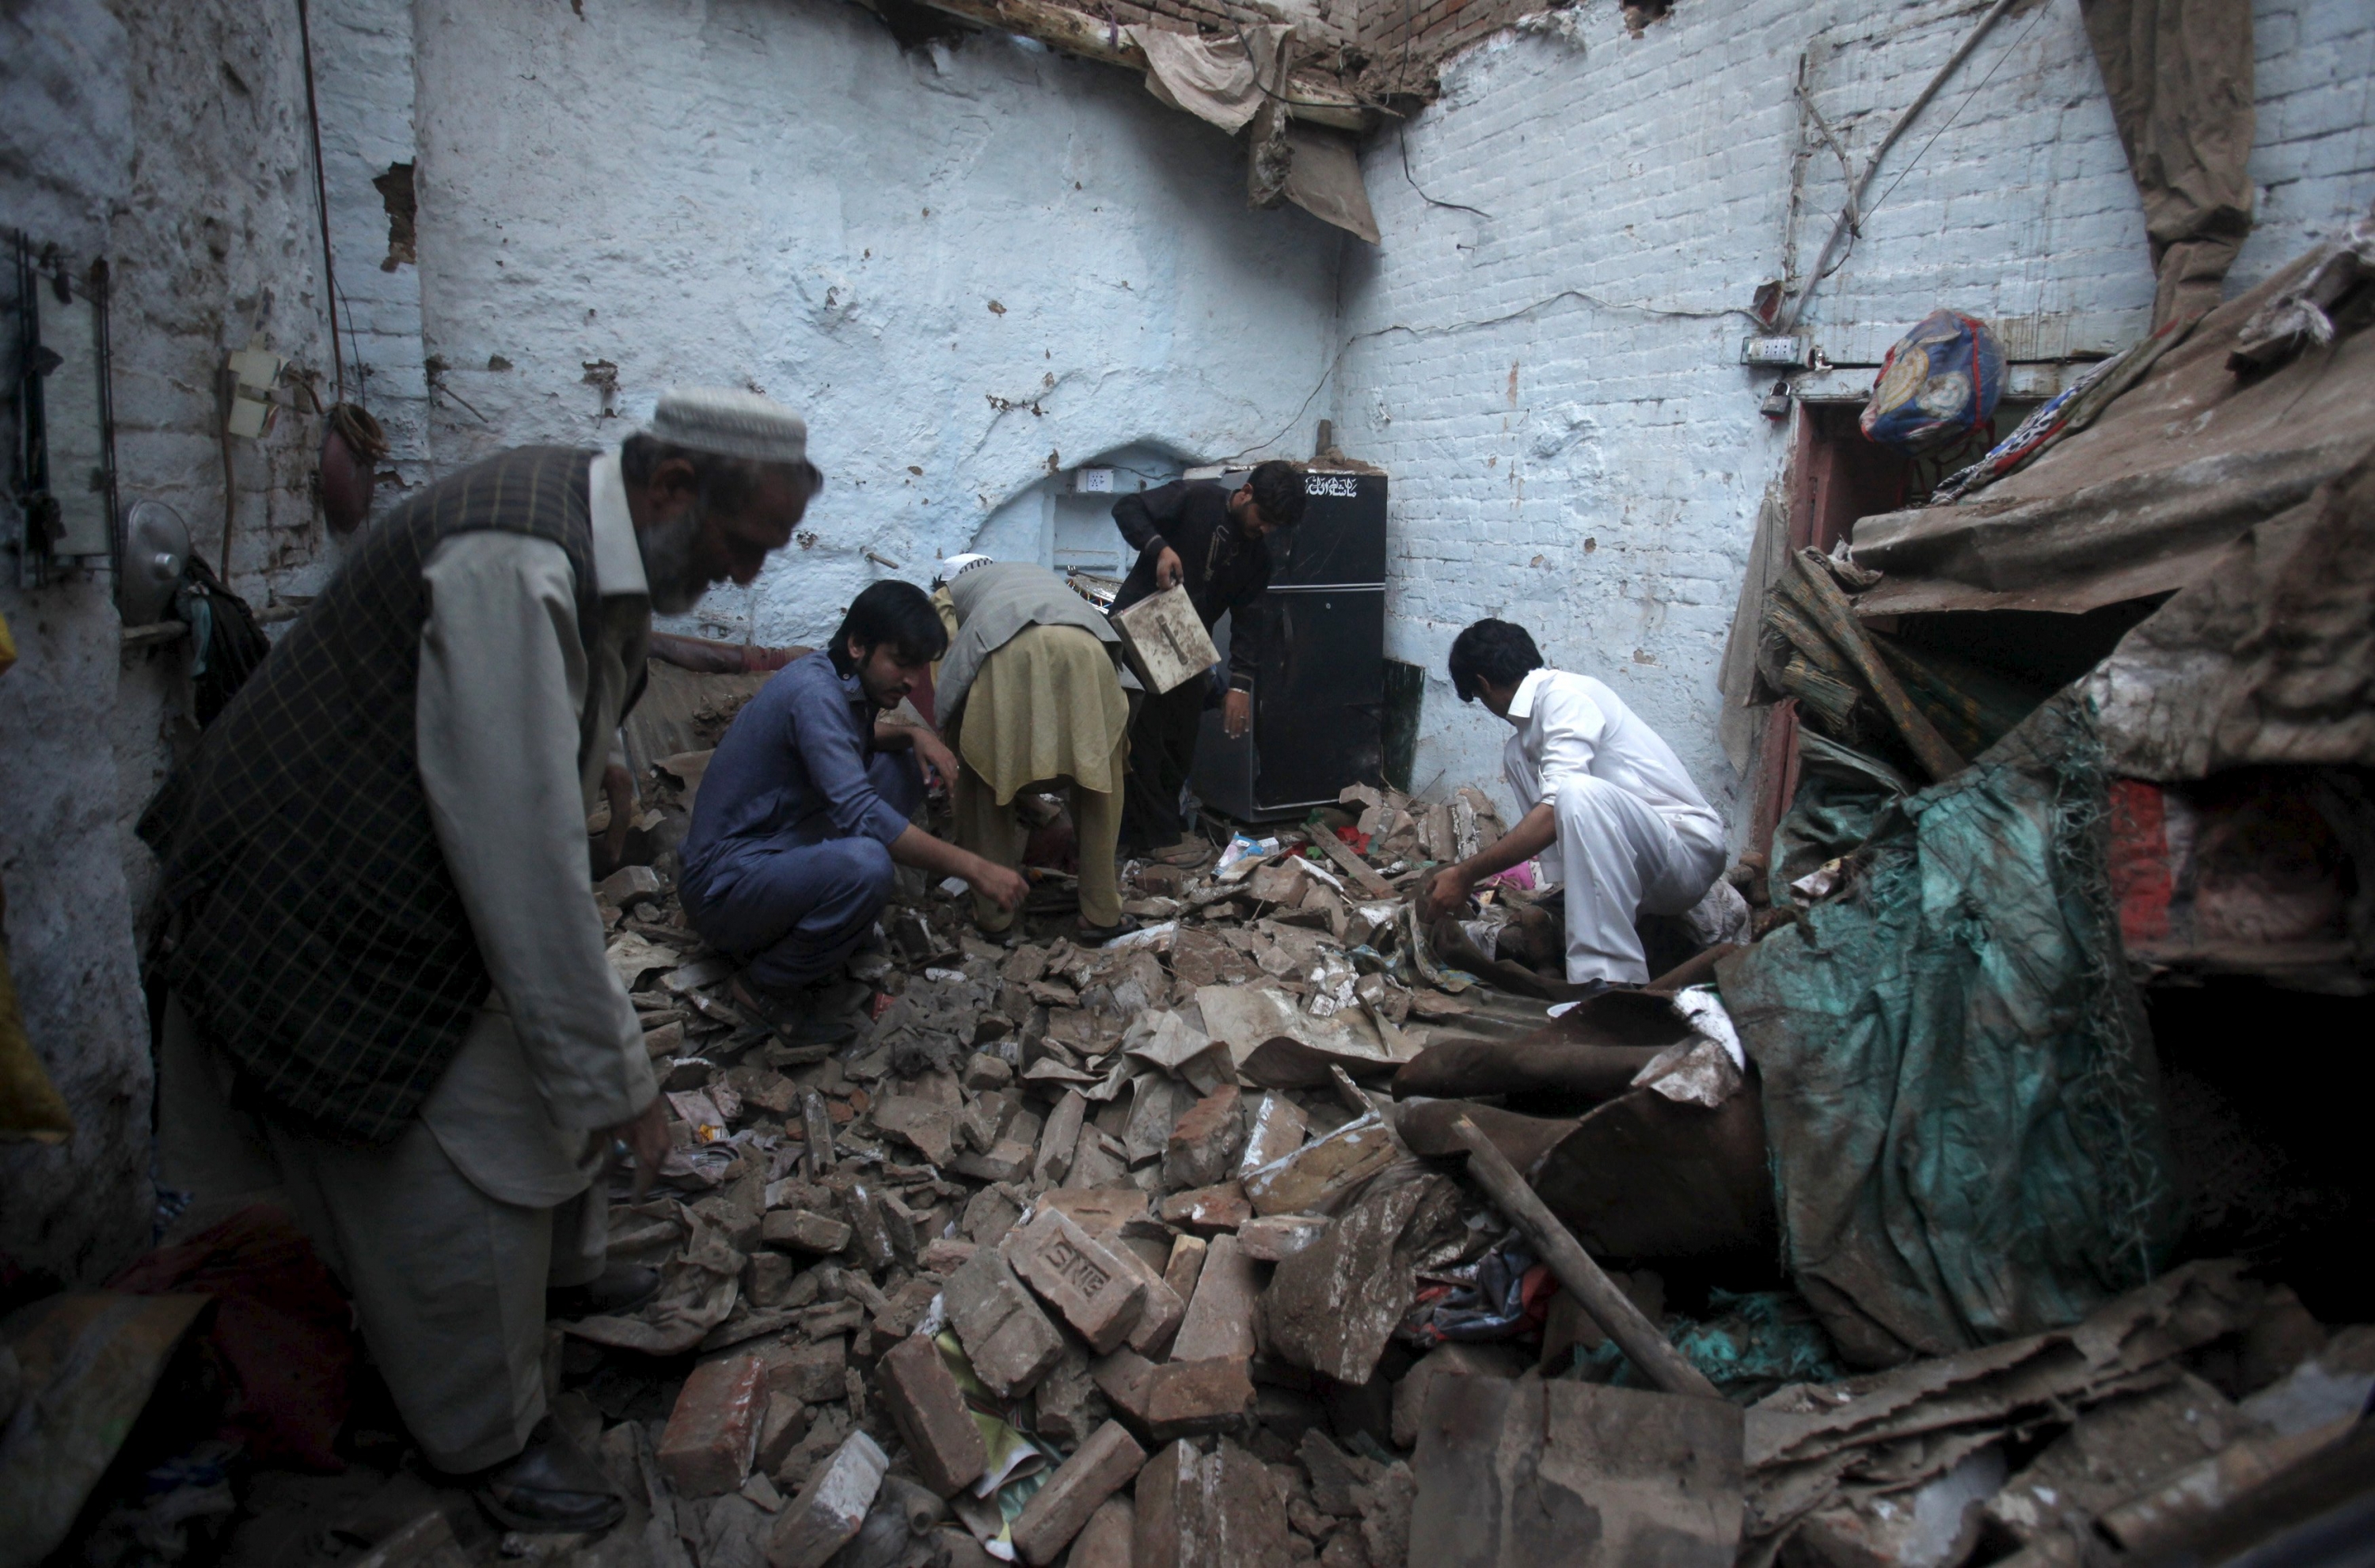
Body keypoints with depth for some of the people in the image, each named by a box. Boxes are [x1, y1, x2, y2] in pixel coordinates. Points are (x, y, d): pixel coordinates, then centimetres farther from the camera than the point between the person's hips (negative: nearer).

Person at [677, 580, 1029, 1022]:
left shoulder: (843, 681, 3)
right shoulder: (814, 692, -24)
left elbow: (862, 736, 26)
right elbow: (860, 813, -34)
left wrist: (912, 733, 2)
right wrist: (974, 868, -33)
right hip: (725, 882, -10)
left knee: (901, 767, 8)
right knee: (865, 864, -37)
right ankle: (770, 985, -8)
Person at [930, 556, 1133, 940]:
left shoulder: (948, 594, 38)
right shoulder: (1039, 572, 47)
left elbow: (942, 678, 25)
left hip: (1006, 653, -2)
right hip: (1083, 648, 2)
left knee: (987, 776, 18)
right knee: (1097, 780, 18)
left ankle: (992, 910, 23)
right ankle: (1102, 912, 20)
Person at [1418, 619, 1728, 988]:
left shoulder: (1566, 697, -14)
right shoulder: (1539, 708, 15)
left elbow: (1556, 810, -25)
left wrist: (1467, 874, -20)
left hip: (1687, 852, -9)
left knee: (1579, 792, -38)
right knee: (1518, 755, 9)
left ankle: (1612, 980, -35)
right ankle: (1573, 902, 5)